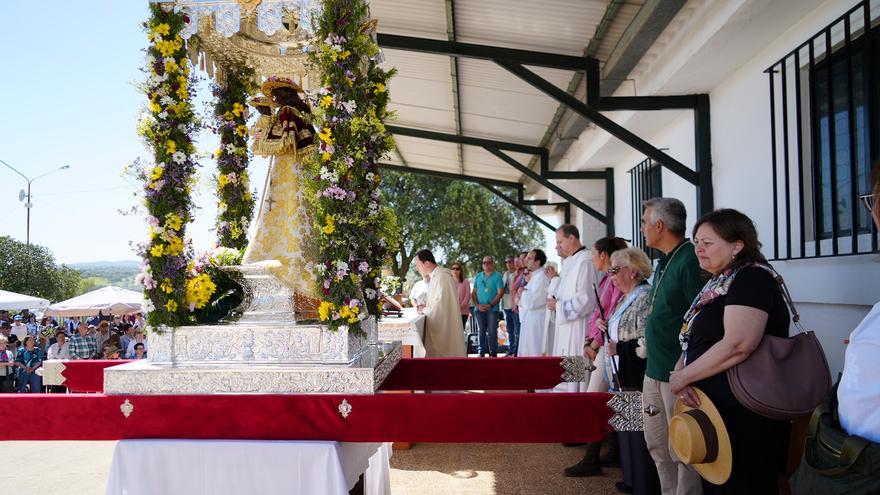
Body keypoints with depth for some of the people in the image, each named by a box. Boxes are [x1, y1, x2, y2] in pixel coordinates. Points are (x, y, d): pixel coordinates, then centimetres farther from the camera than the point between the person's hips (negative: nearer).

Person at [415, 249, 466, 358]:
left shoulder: (441, 277, -18)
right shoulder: (434, 277, 14)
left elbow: (440, 303, -22)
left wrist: (425, 309, -9)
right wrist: (426, 306, 6)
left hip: (444, 327, -9)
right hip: (437, 326, 10)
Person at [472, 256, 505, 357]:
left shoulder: (497, 276, 1)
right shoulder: (478, 277, 12)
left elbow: (500, 293, -6)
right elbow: (473, 293, 11)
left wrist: (490, 305, -14)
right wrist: (477, 305, -5)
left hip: (492, 309, -3)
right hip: (479, 309, 4)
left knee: (492, 332, -5)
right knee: (482, 332, 8)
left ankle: (493, 353, 0)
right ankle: (482, 353, 13)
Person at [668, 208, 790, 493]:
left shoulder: (752, 278, -14)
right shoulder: (717, 284, 14)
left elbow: (738, 345, -27)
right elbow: (694, 342, 15)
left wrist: (683, 376, -17)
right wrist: (680, 372, -6)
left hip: (743, 417, -9)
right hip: (714, 409, 9)